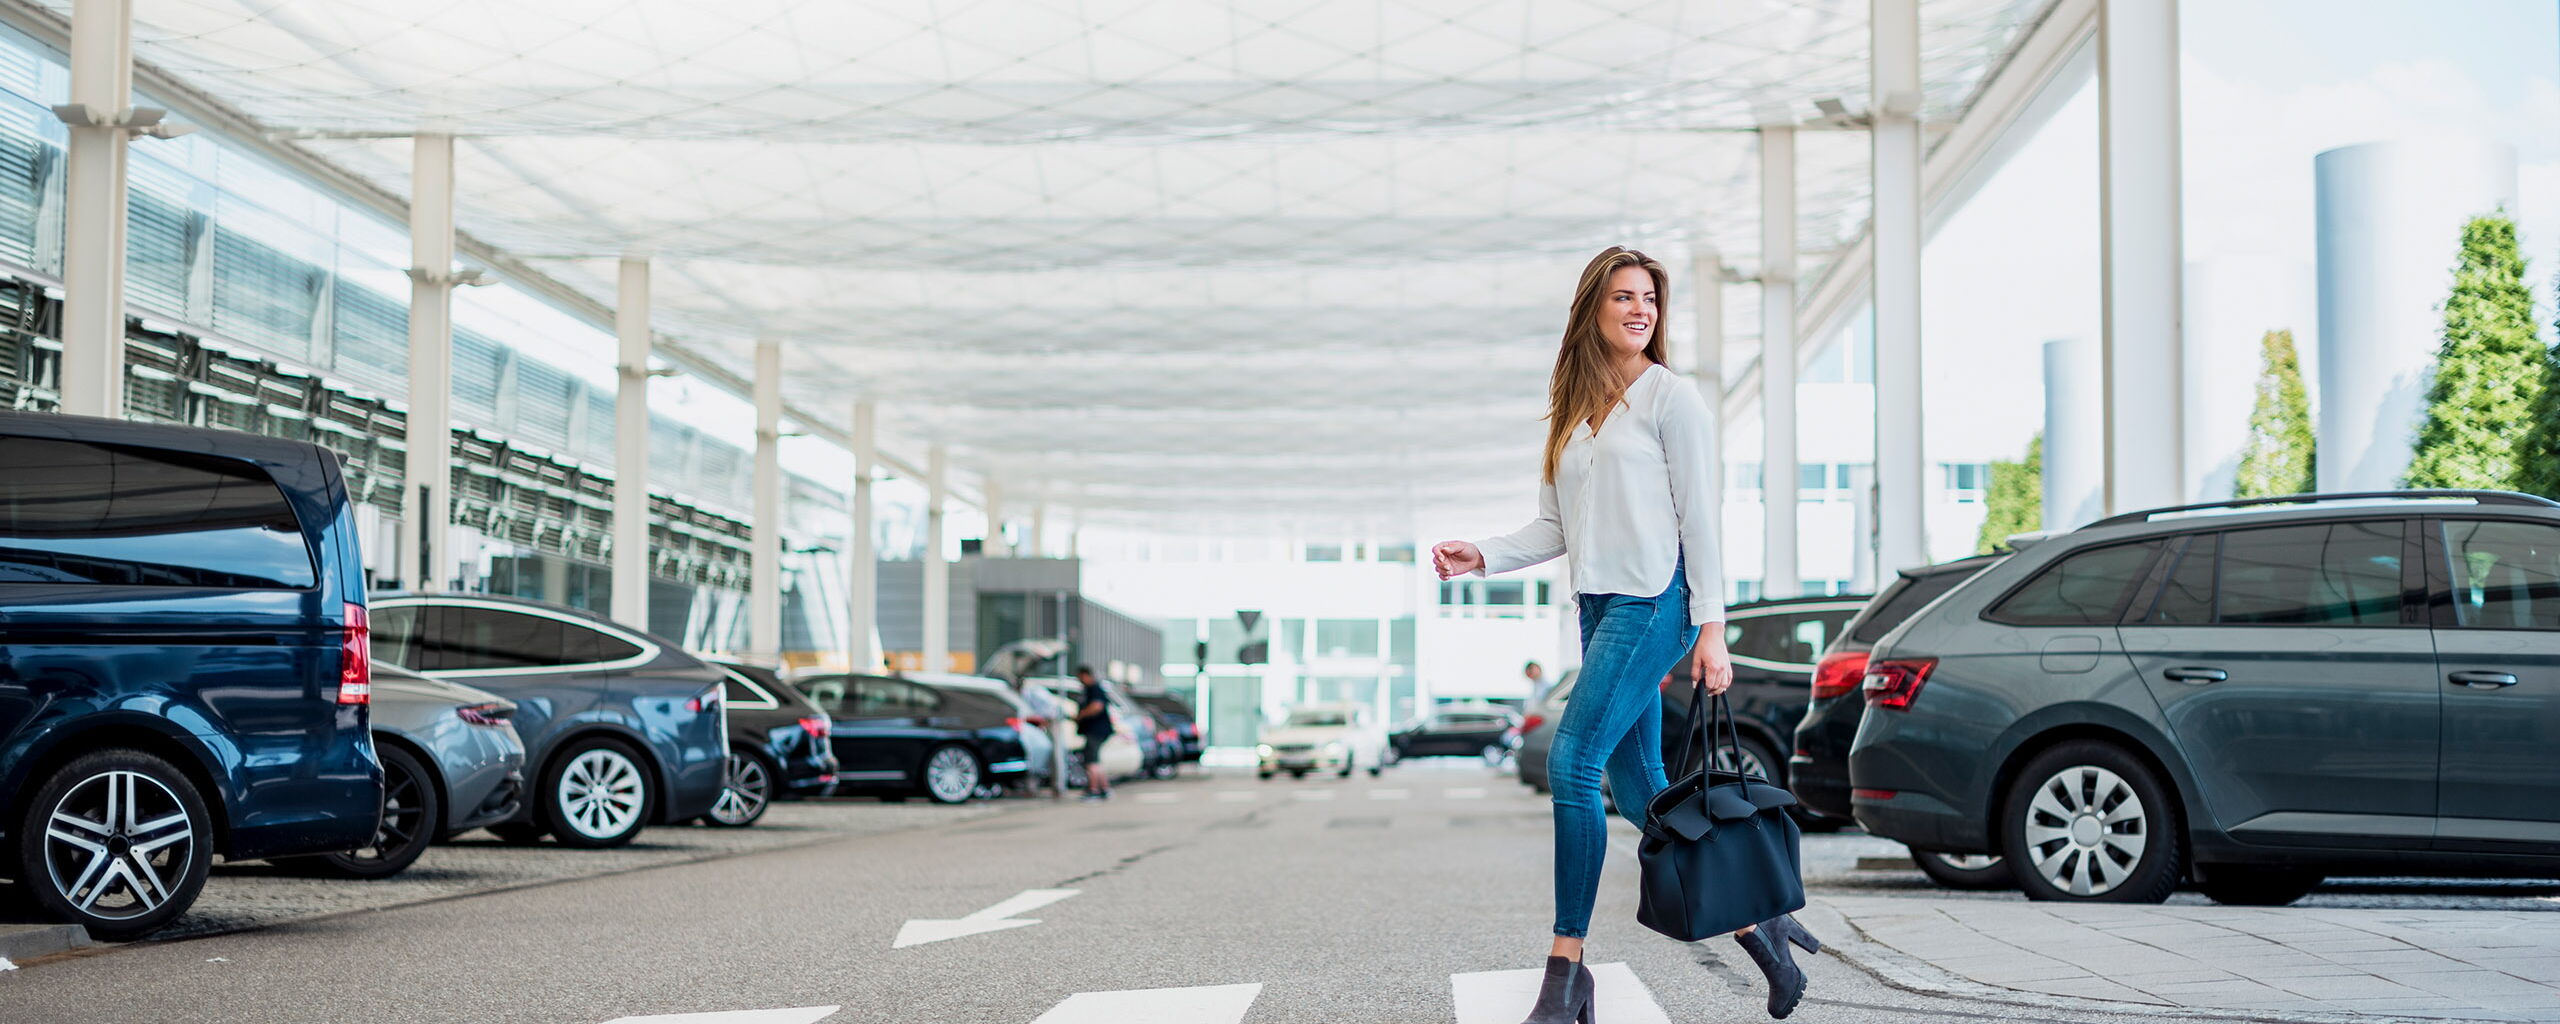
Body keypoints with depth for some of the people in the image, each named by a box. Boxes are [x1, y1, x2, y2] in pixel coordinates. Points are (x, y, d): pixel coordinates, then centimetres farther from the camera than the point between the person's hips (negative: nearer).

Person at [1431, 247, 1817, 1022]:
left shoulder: (1670, 397, -2)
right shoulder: (1572, 413, 17)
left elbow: (1699, 516, -6)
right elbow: (1556, 528, 16)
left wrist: (1711, 627, -10)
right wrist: (1483, 556, 0)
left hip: (1654, 602, -7)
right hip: (1598, 607, 7)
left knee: (1571, 763, -17)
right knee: (1640, 791, 7)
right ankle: (1756, 921, 22)